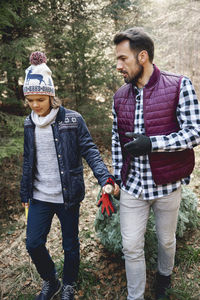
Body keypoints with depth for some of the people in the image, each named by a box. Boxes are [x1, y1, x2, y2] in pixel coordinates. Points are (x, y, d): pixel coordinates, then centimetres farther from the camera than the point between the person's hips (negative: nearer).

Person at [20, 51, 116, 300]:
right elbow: (28, 160, 11)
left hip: (67, 195, -4)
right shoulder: (29, 124, 4)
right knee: (33, 243, 7)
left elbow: (90, 151, -13)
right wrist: (25, 193, 15)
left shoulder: (72, 120, -11)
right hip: (40, 196, 4)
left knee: (70, 244, 13)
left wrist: (105, 179, -28)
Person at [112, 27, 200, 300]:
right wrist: (117, 176, 9)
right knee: (131, 247, 9)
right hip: (132, 186, 3)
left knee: (166, 240, 20)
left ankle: (164, 277, 52)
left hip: (166, 185, -2)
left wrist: (152, 143, -24)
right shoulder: (120, 96, 4)